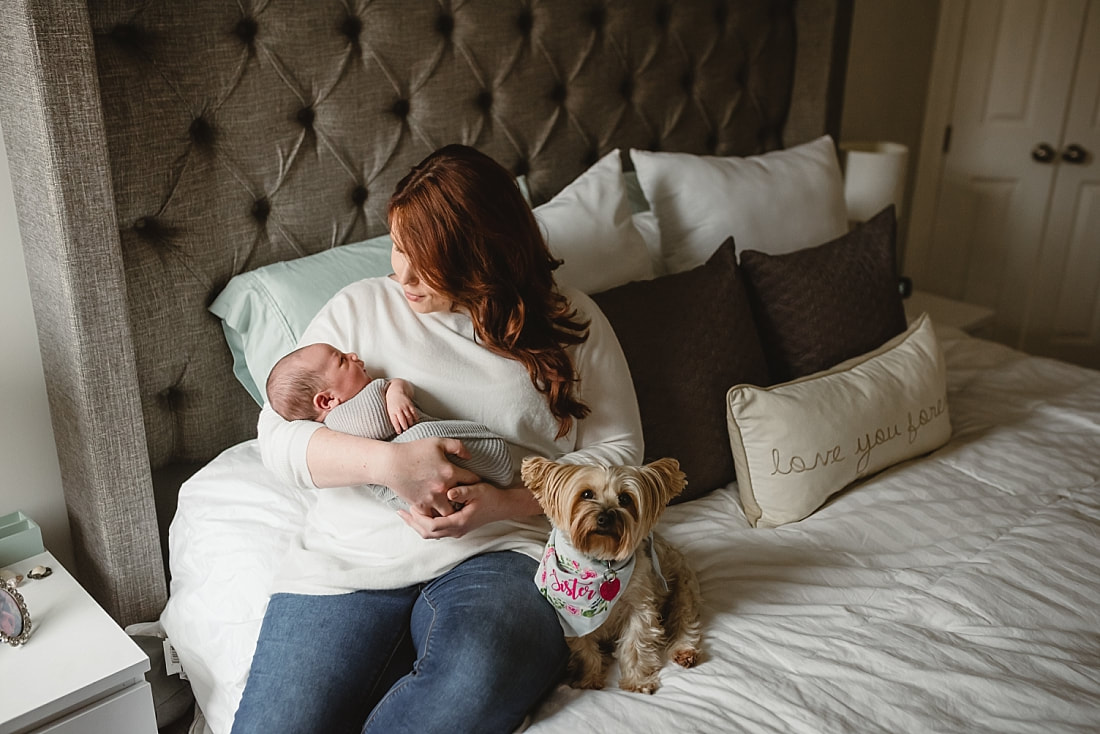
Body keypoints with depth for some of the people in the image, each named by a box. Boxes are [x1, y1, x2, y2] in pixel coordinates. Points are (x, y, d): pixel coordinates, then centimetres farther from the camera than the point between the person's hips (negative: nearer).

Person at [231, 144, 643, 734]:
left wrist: (506, 502, -11)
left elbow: (617, 450, 5)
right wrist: (388, 461, -12)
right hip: (352, 553, 1)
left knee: (479, 674, -34)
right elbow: (277, 433, 7)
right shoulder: (360, 307, 12)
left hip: (500, 552, 0)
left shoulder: (570, 323, 9)